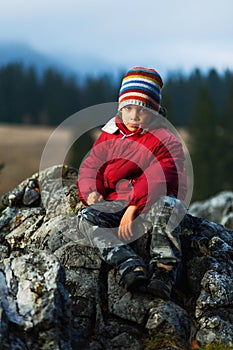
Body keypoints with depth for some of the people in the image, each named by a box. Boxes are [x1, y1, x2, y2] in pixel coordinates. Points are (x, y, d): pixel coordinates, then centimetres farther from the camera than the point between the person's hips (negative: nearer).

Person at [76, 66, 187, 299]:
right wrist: (91, 192, -9)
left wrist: (134, 208, -25)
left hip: (154, 201, -4)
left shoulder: (166, 140, 1)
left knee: (167, 206, -39)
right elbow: (91, 166, 15)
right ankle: (130, 266, -42)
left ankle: (163, 272, -42)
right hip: (117, 203, 4)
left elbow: (158, 178, -12)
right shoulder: (109, 136, 18)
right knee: (87, 217, -25)